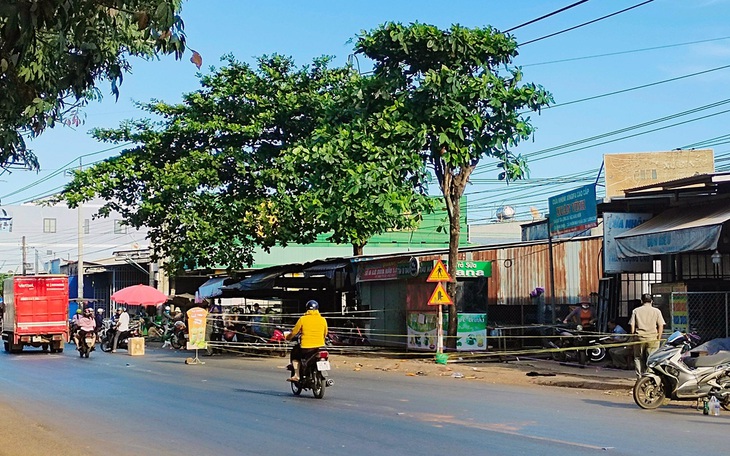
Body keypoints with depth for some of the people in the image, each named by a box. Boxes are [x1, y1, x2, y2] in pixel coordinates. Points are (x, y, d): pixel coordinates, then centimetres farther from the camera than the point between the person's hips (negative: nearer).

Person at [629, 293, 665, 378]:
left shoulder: (636, 311, 5)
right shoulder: (656, 311, 3)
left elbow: (632, 326, 3)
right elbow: (661, 326, 0)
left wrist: (633, 336, 12)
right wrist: (659, 338, 5)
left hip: (639, 337, 1)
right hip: (652, 339, -1)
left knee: (638, 358, 9)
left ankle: (640, 376, 7)